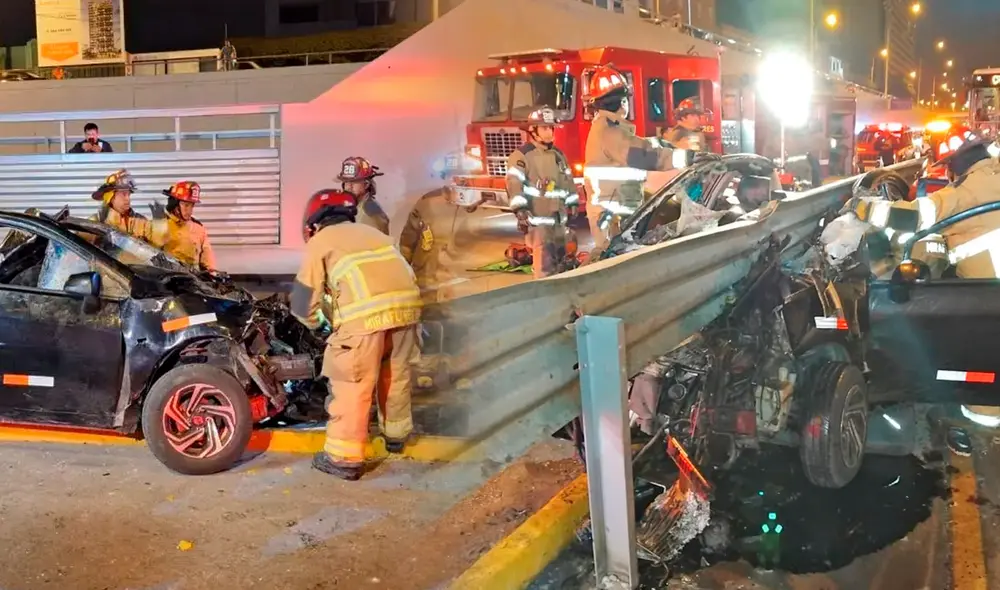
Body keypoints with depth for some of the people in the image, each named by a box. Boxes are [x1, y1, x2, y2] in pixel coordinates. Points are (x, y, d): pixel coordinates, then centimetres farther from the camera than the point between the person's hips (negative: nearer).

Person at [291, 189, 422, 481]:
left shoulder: (319, 242, 15)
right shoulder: (371, 232, 32)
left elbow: (304, 299, 14)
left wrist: (315, 322, 36)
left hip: (365, 314, -6)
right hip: (406, 304, 6)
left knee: (352, 384, 2)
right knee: (397, 375, 23)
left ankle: (344, 458, 5)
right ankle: (396, 435, 40)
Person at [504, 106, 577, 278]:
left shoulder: (558, 154, 14)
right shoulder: (521, 155, -9)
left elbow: (568, 180, 22)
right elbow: (514, 182, -19)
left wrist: (573, 203, 18)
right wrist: (519, 209, -29)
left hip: (558, 217, 8)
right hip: (537, 218, -8)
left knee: (561, 259, 17)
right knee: (544, 262, -15)